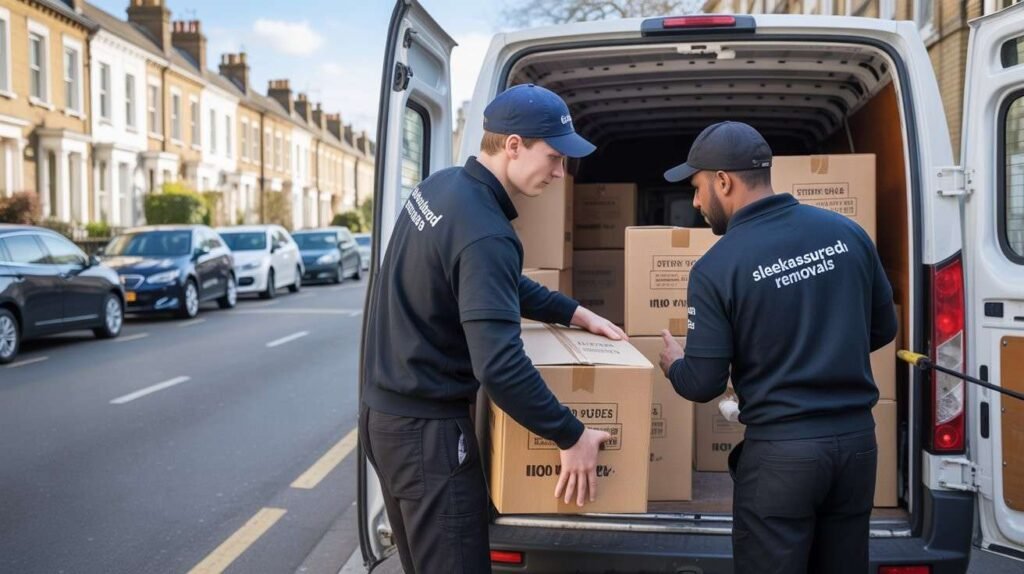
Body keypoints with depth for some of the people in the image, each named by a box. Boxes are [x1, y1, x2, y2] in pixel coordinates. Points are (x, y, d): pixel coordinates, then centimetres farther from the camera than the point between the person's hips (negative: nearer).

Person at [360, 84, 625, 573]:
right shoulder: (485, 232, -26)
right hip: (426, 428, -10)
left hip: (385, 412, 10)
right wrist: (570, 436, -19)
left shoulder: (440, 187, 4)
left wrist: (573, 313, 17)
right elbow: (499, 366, -31)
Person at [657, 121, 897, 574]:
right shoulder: (847, 233, 0)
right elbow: (884, 329, 11)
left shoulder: (716, 268, -14)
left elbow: (703, 385, -10)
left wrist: (673, 363, 12)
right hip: (856, 440, 5)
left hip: (780, 451, -5)